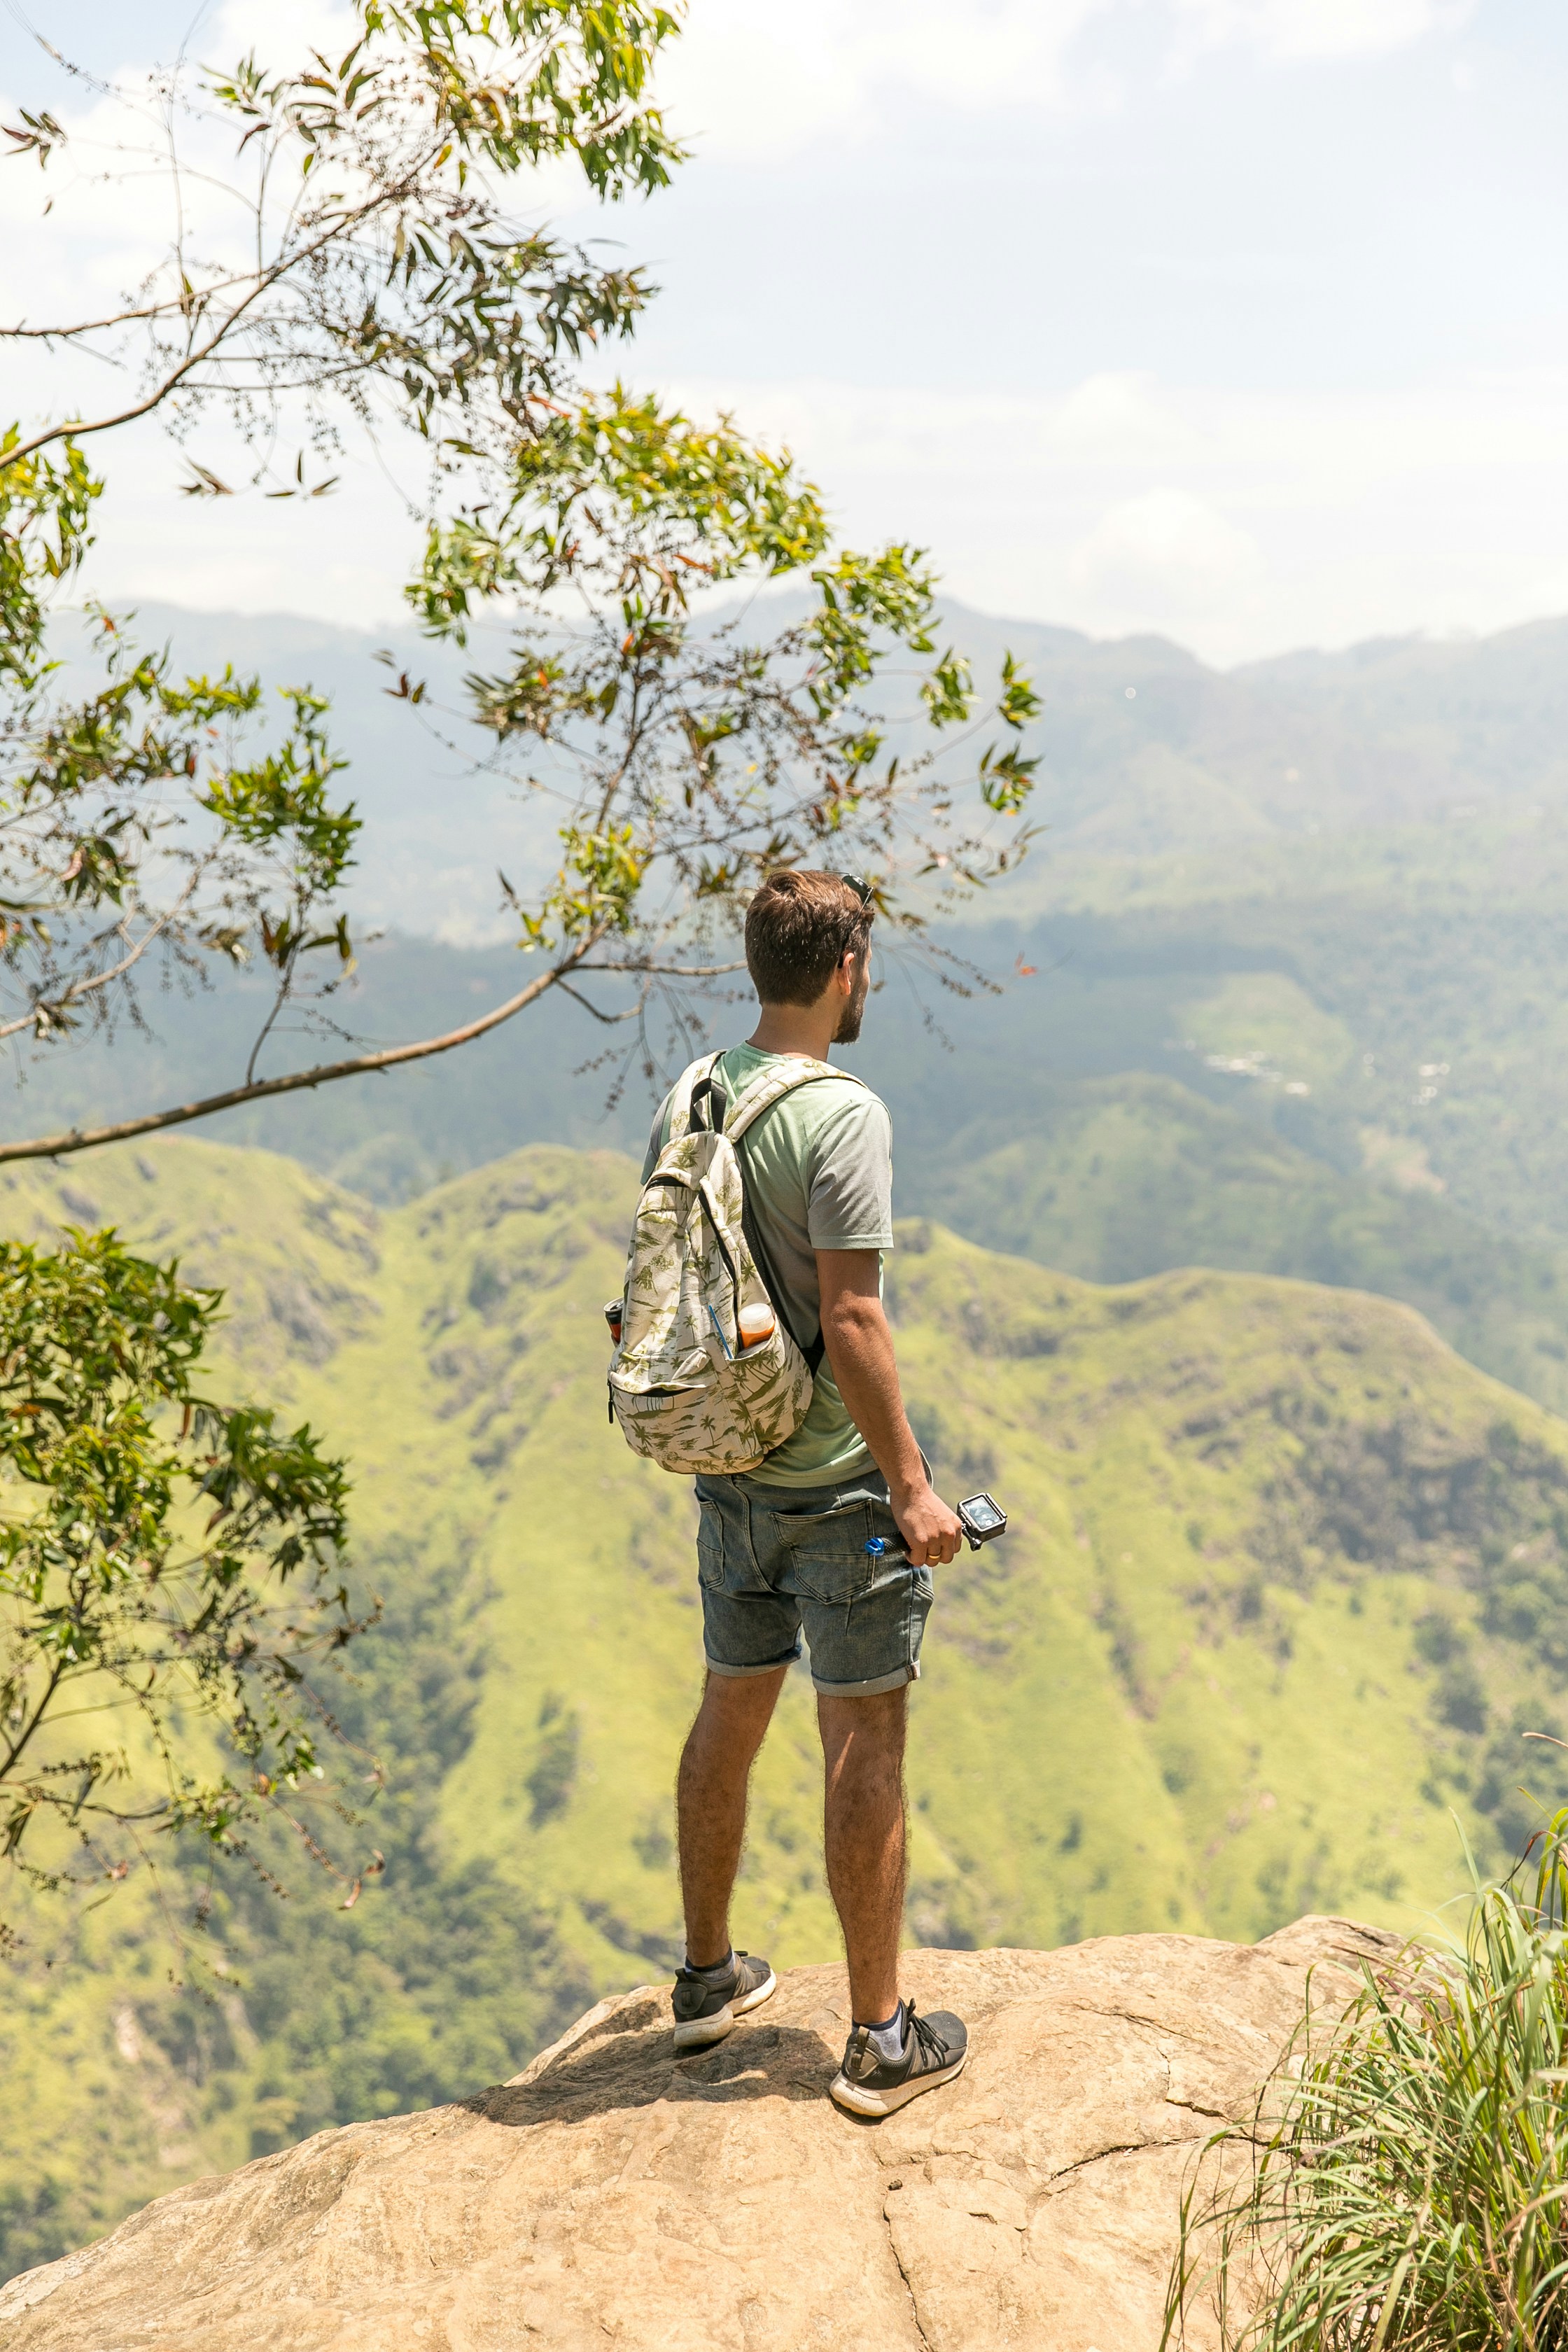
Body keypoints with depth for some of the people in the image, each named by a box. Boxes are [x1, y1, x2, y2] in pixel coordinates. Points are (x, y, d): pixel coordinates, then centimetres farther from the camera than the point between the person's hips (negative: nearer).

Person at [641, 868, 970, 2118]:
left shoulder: (685, 1103, 5)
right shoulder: (845, 1115, -18)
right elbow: (851, 1321, -22)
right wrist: (912, 1483, -16)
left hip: (730, 1469, 7)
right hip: (842, 1480, -7)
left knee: (731, 1713, 19)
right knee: (866, 1741, 2)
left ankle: (709, 1977, 34)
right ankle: (882, 2038, 11)